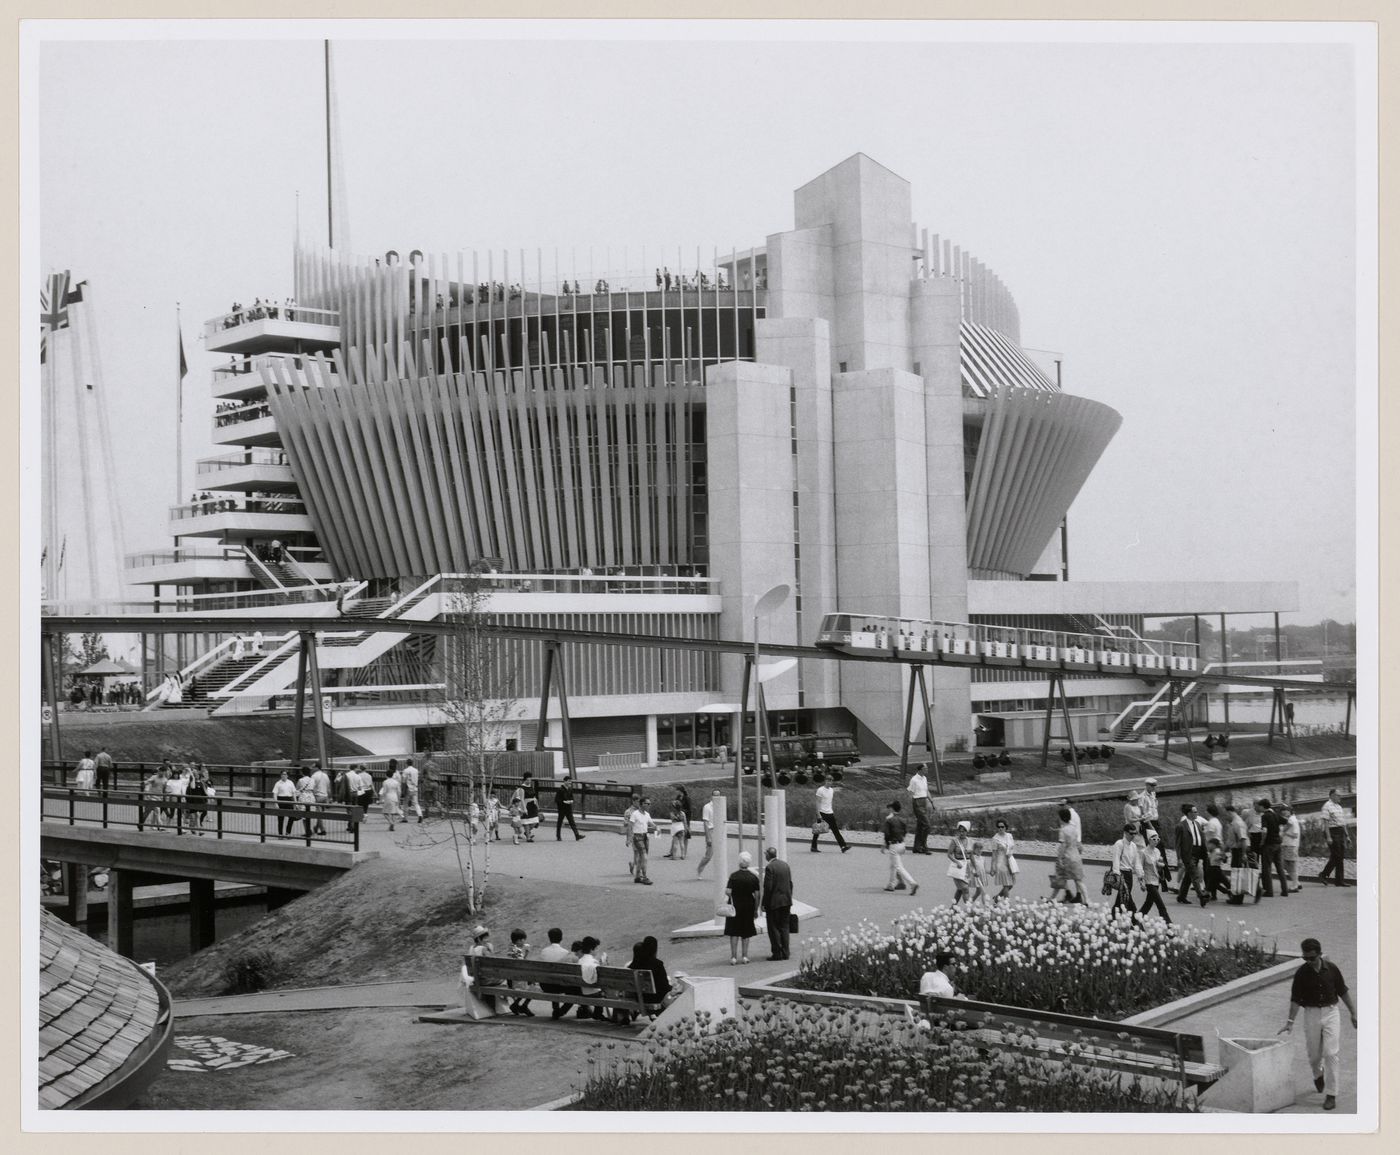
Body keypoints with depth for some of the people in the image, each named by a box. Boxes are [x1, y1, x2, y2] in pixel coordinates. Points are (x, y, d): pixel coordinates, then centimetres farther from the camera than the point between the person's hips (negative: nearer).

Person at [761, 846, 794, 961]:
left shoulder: (769, 867, -14)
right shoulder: (785, 865, 8)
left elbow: (768, 887, -17)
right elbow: (790, 883, 12)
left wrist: (764, 904, -11)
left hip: (774, 902, -7)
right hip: (786, 901, 7)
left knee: (774, 928, 1)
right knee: (784, 927, 13)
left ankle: (777, 954, 1)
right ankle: (785, 953, 14)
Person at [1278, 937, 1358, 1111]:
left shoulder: (1332, 968, -6)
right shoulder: (1301, 973, -8)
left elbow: (1343, 992, 5)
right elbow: (1295, 999, -6)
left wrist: (1353, 1013, 7)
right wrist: (1290, 1022, -12)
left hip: (1331, 1013, 0)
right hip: (1311, 1014, 1)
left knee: (1330, 1054, -8)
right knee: (1314, 1055, 7)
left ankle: (1331, 1094, -3)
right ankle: (1318, 1075, 42)